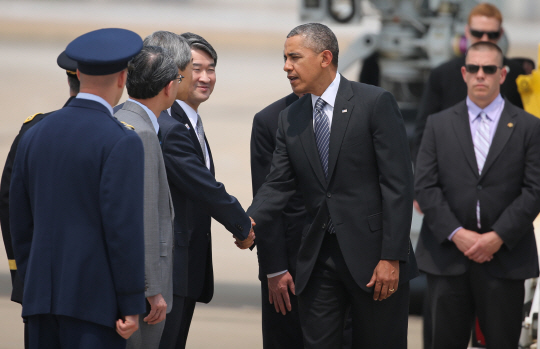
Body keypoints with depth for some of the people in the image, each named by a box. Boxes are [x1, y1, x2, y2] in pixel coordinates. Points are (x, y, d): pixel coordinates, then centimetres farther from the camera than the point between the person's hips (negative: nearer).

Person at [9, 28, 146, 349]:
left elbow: (22, 222, 14)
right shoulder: (121, 142, -11)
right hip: (95, 298, -6)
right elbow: (124, 226, -16)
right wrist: (132, 307, -12)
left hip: (45, 295, 7)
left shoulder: (35, 136, 10)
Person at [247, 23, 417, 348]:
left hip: (372, 258, -5)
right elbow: (278, 186, 7)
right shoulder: (290, 119, 10)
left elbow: (398, 184, -11)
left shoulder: (376, 103, -7)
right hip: (318, 258, 5)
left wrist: (392, 258, -16)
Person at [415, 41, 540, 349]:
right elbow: (425, 186, 2)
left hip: (505, 260, -1)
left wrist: (499, 236, -12)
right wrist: (456, 234, -11)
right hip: (447, 258, 1)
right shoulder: (439, 125, 10)